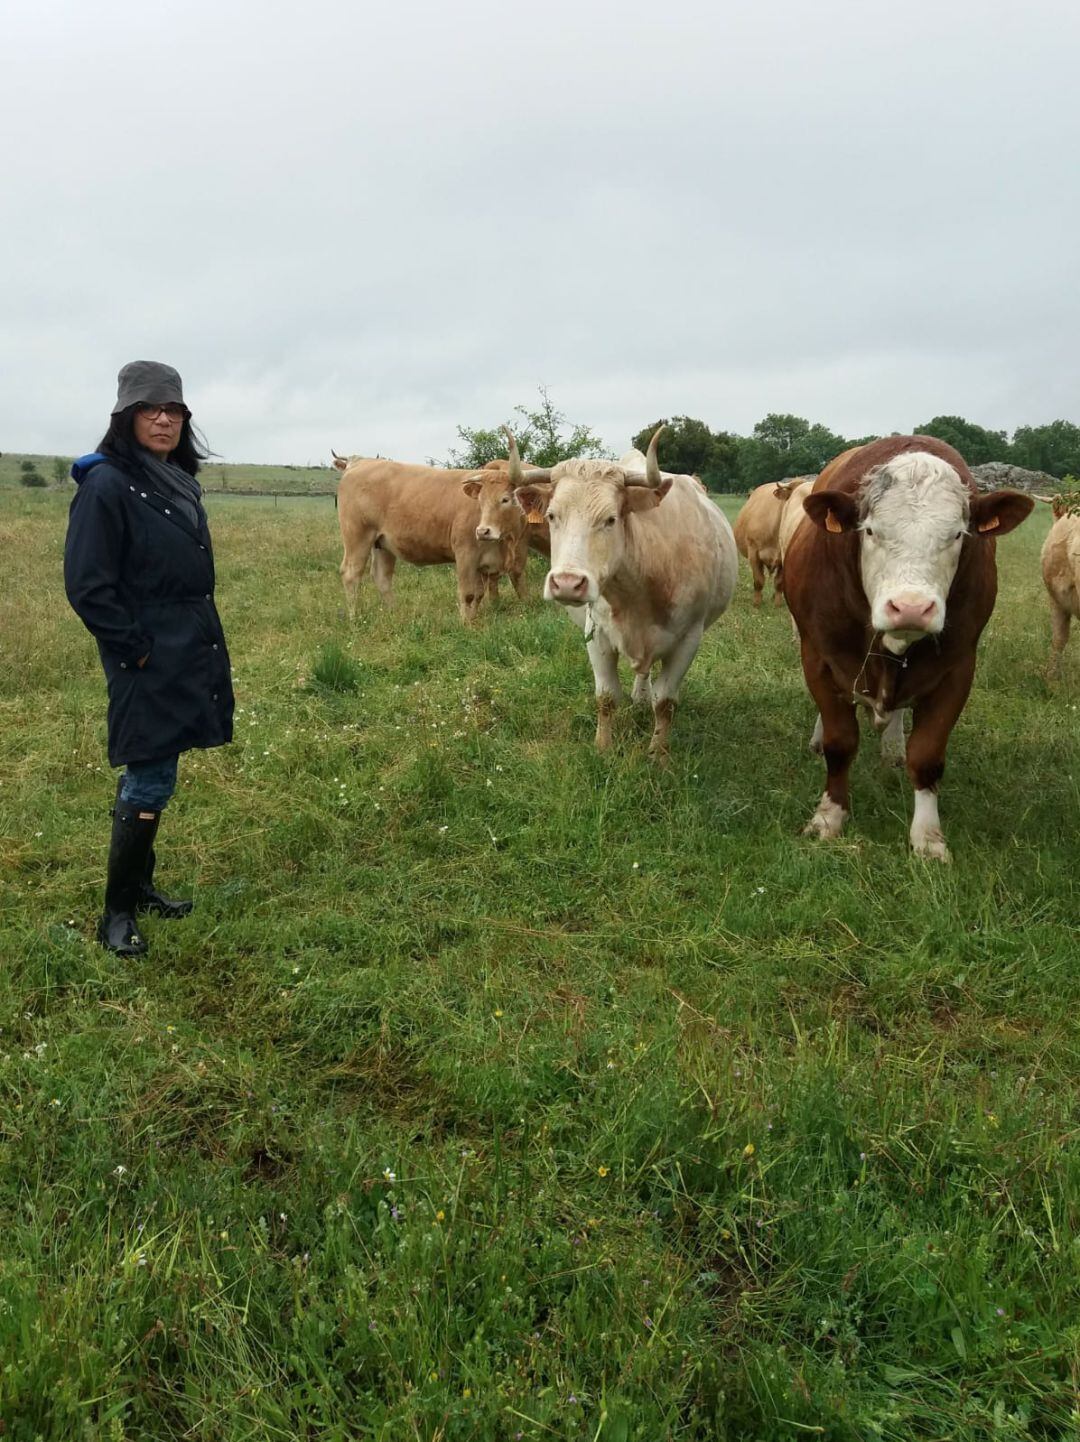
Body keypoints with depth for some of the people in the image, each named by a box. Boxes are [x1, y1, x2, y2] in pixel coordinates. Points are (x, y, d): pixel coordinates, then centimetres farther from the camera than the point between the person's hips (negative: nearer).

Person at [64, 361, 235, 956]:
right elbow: (87, 585, -17)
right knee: (149, 785, -4)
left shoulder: (175, 482, 12)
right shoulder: (107, 483, -14)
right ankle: (117, 913, 9)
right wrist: (136, 649, -15)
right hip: (148, 663, -8)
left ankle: (140, 886, 29)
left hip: (189, 655, 8)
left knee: (151, 776, 16)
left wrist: (201, 645, 14)